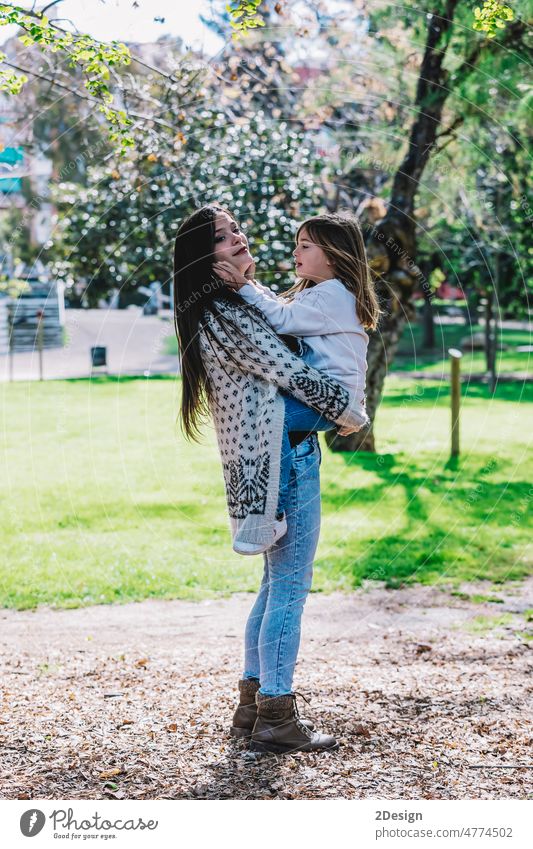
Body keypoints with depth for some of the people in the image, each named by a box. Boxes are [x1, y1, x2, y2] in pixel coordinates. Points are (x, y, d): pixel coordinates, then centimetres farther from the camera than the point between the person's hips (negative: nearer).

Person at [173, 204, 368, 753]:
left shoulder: (233, 305, 16)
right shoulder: (226, 314, -16)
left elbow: (277, 372, 26)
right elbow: (294, 374, -16)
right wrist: (352, 414, -2)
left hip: (271, 458, 10)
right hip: (284, 457, -10)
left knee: (278, 584, 16)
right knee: (290, 586, -5)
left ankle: (252, 705, 22)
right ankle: (276, 719, 1)